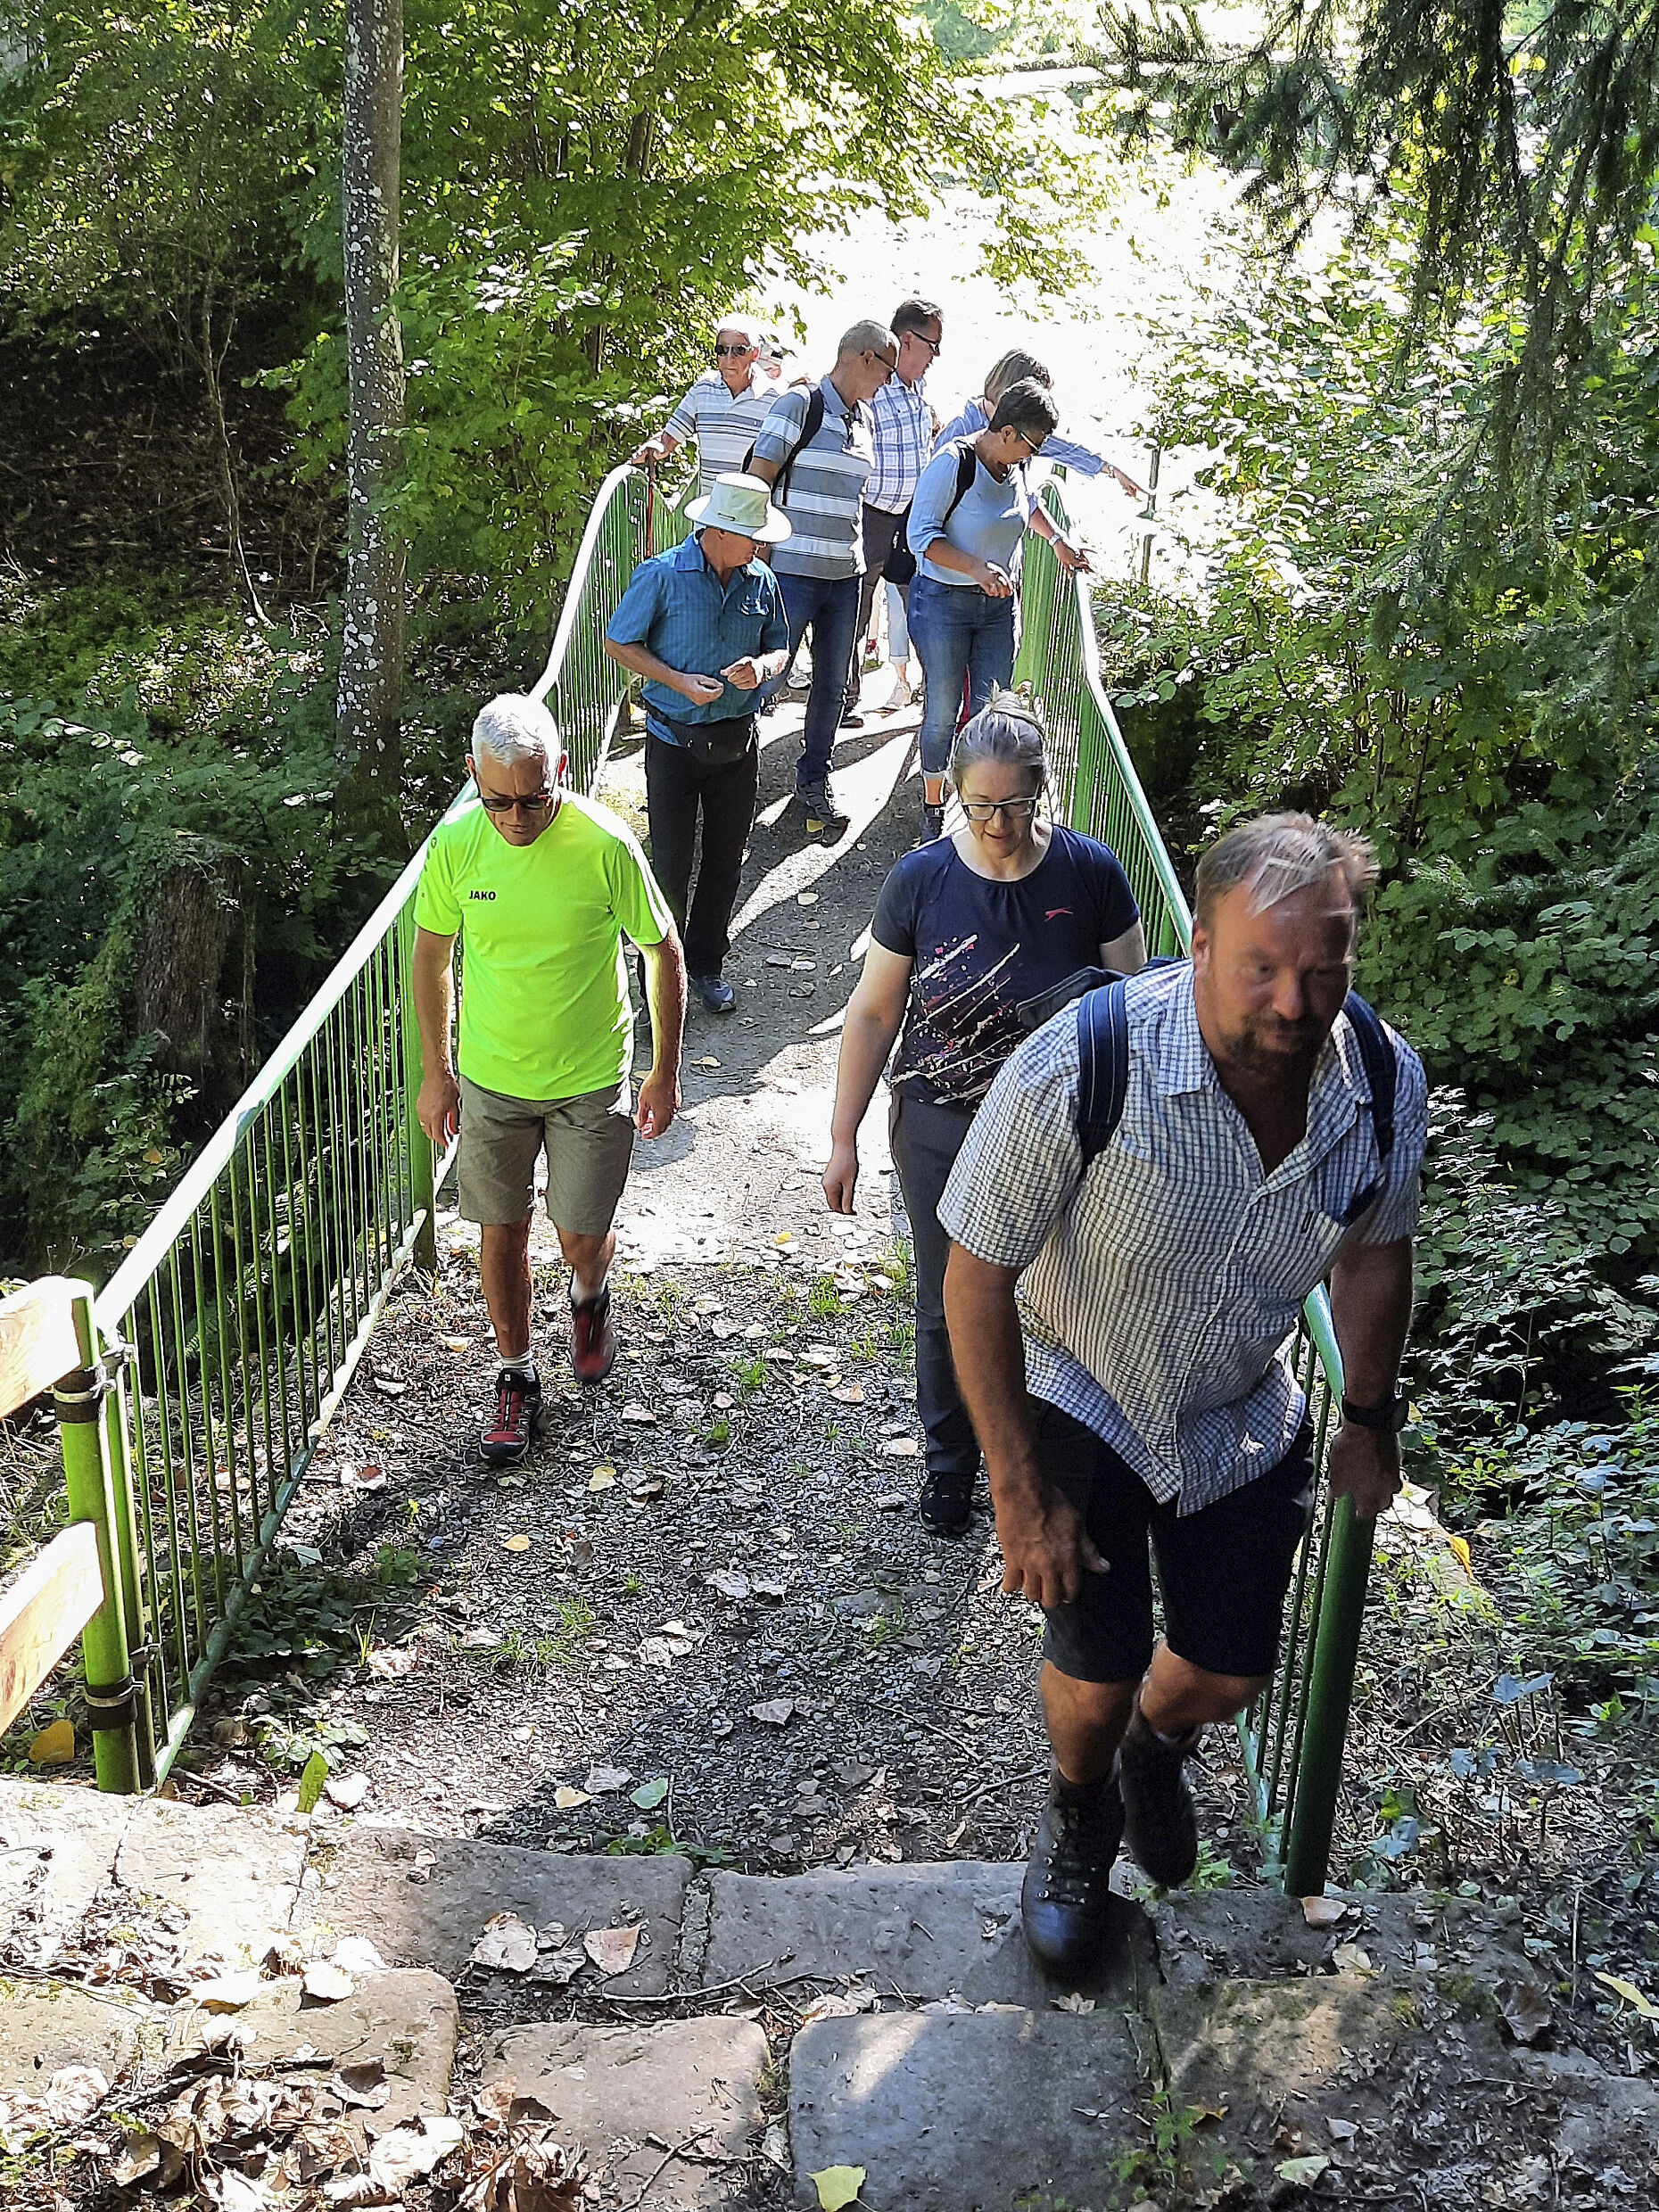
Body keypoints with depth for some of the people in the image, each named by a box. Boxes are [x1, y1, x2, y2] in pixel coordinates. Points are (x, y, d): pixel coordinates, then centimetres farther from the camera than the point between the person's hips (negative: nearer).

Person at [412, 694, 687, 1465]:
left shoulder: (605, 844, -21)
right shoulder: (455, 843, -14)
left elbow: (664, 951, -8)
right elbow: (432, 951, 1)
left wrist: (665, 1072, -4)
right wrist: (436, 1072, 4)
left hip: (590, 1080, -2)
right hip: (490, 1078, 2)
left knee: (582, 1237, 7)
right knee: (501, 1229, 12)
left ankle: (589, 1297, 45)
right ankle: (516, 1378, 33)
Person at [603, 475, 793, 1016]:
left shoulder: (762, 581, 1)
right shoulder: (662, 575, -12)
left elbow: (779, 647, 13)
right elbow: (618, 643, -5)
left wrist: (763, 666, -12)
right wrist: (680, 681, -17)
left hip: (737, 742, 4)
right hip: (675, 741, -4)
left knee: (725, 859, 12)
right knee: (671, 864, 1)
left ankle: (707, 964, 28)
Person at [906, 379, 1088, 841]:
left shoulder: (1016, 464, 3)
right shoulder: (953, 463, -18)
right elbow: (921, 535, -20)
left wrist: (1059, 540, 12)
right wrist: (977, 568, -30)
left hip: (999, 605, 6)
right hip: (943, 603, -6)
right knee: (943, 712, 2)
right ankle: (933, 807, 20)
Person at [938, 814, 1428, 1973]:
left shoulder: (1387, 1079, -21)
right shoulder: (1078, 1067, -34)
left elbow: (1377, 1250, 0)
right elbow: (978, 1274, -23)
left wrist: (1371, 1419, 12)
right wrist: (1021, 1491, -19)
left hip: (1246, 1419, 4)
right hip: (1080, 1399, -3)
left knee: (1229, 1675, 13)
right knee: (1096, 1676, -3)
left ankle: (1156, 1752, 52)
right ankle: (1081, 1815, 35)